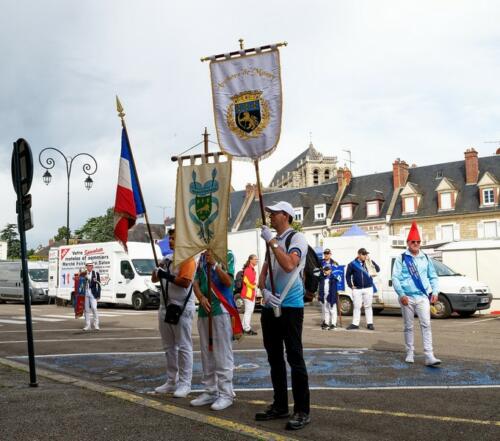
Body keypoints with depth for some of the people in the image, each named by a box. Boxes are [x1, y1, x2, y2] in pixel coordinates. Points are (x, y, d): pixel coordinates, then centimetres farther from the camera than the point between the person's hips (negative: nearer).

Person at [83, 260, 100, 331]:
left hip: (93, 293, -3)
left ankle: (96, 325, -3)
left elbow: (98, 285, -1)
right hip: (85, 293, 3)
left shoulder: (96, 273, -1)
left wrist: (98, 295, -6)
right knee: (87, 309, 6)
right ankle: (87, 326, 12)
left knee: (94, 308, -11)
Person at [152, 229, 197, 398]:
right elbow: (154, 278, 17)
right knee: (169, 346, 13)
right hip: (165, 307, 9)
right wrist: (159, 267, -1)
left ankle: (185, 383, 3)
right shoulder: (167, 258, 15)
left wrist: (167, 275, -16)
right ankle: (172, 381, 21)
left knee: (183, 347, -2)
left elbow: (185, 282, -21)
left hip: (182, 308, -8)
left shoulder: (187, 259, -10)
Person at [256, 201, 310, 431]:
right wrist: (264, 291, -6)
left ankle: (302, 411, 3)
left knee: (295, 358, -5)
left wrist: (271, 241, -19)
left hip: (290, 306, -8)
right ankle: (280, 406, 24)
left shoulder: (297, 238, -7)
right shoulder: (273, 241, 16)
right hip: (270, 306, 8)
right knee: (274, 358, 13)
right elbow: (263, 273, 14)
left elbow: (289, 265, -25)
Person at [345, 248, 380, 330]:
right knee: (356, 306, 5)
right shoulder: (352, 264, -2)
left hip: (368, 288, 1)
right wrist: (351, 285, -1)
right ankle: (355, 324, 12)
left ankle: (370, 323, 14)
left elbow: (378, 269, 0)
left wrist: (371, 262, -12)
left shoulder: (369, 262, 3)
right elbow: (348, 275, 6)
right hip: (357, 289, -1)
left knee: (368, 306, 8)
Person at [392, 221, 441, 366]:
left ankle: (429, 356, -10)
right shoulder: (401, 258, 0)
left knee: (426, 325, -7)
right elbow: (395, 278, -5)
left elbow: (433, 277, 15)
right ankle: (410, 353, 19)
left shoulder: (425, 258, 11)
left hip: (423, 297, 2)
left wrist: (435, 292, 1)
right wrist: (402, 294, -14)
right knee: (408, 326, 7)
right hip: (407, 298, -2)